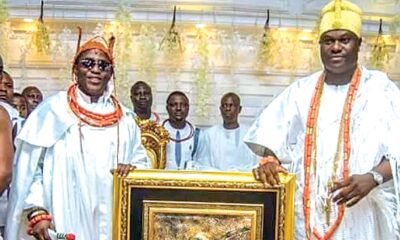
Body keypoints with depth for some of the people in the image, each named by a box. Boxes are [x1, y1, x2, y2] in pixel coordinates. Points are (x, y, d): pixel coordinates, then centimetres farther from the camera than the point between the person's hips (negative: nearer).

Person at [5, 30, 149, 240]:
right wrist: (36, 212, -15)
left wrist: (132, 168, -6)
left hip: (111, 222, 3)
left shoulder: (124, 119, 9)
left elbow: (141, 161, 16)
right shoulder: (52, 110, -2)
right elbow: (29, 167, -5)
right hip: (62, 223, -3)